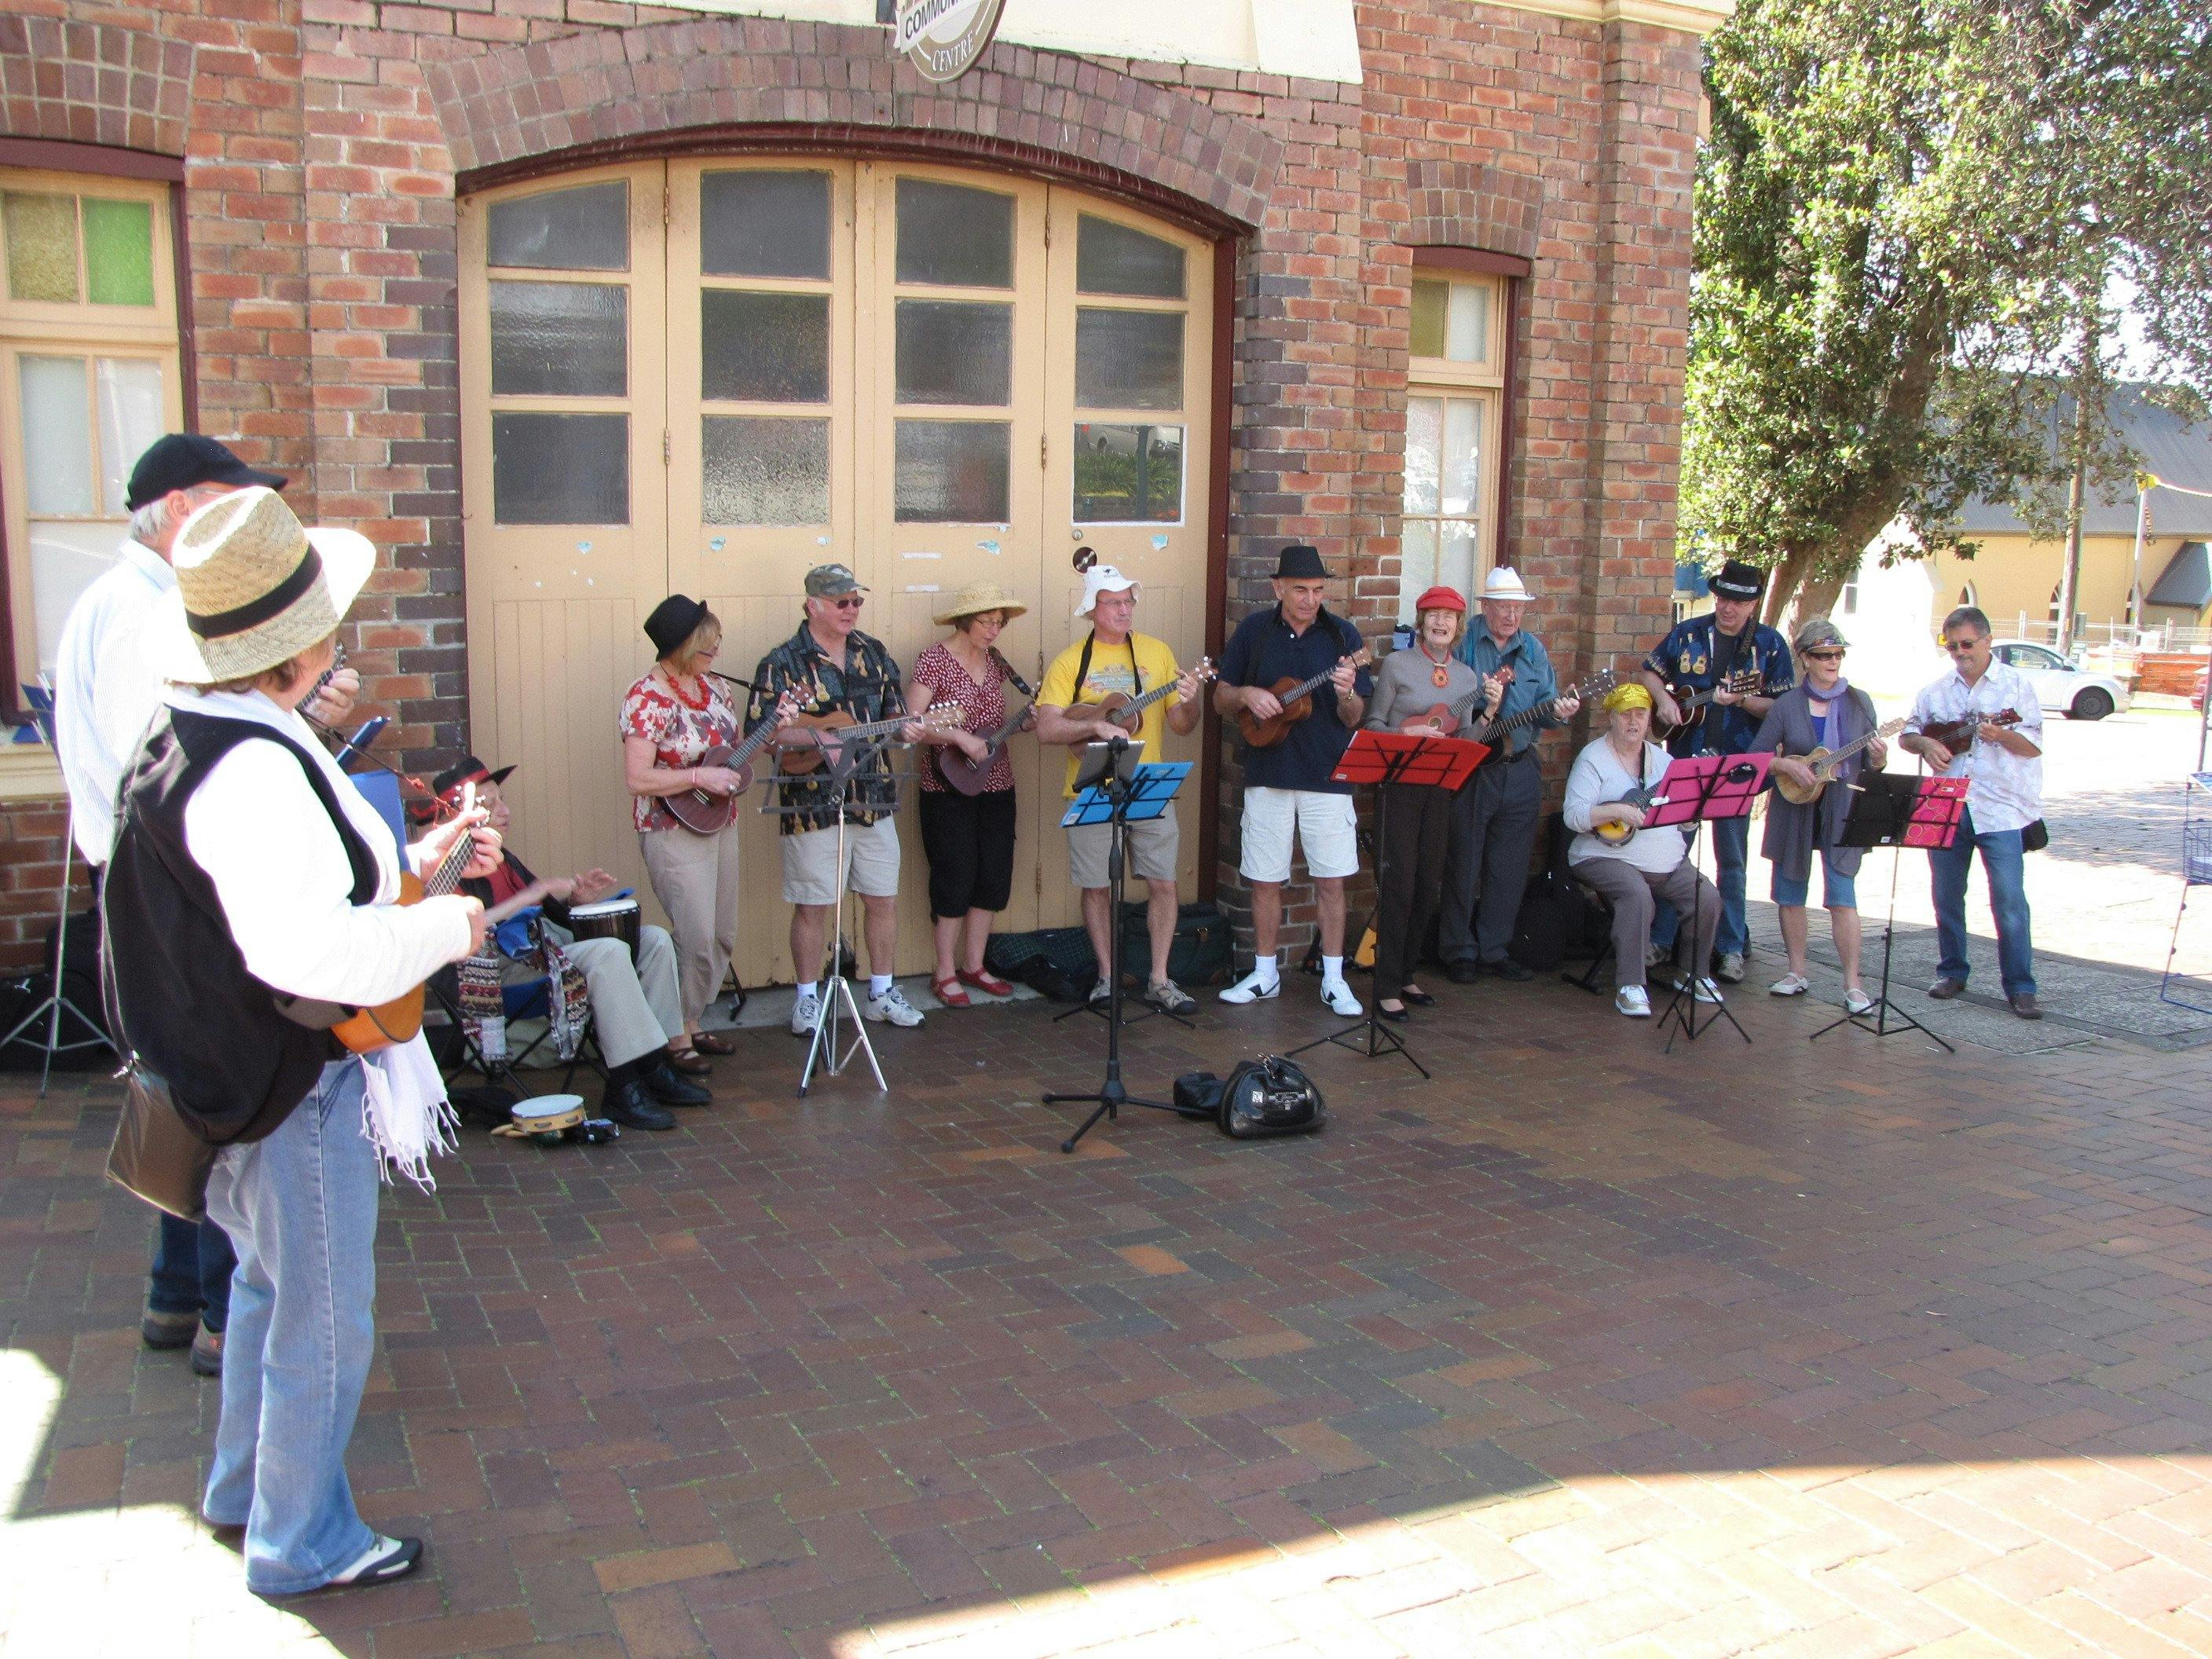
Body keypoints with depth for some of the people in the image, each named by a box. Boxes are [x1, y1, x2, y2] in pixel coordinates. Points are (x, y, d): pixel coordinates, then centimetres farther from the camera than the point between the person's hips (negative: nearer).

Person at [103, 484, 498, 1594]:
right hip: (301, 1087, -11)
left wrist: (412, 860, 8)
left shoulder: (195, 738, 5)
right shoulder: (253, 772, -29)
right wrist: (443, 928, -25)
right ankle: (301, 1543, 24)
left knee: (272, 1282, 27)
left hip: (255, 1074, 11)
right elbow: (304, 946, -39)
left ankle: (245, 1484, 46)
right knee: (324, 1318, 6)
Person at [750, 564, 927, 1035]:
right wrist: (818, 738, -26)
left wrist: (903, 730, -7)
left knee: (883, 899, 11)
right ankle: (807, 998, 19)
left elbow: (892, 711, 16)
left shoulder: (872, 653, 9)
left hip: (873, 799, 5)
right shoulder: (783, 663, -8)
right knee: (813, 905, 3)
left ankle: (881, 993, 25)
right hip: (813, 805, -5)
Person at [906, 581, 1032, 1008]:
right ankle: (945, 973, 10)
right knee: (956, 878, -3)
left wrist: (1029, 721, -1)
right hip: (949, 788, -6)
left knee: (994, 877, 8)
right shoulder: (934, 660, -11)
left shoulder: (994, 660, 8)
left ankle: (973, 965, 22)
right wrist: (958, 737, -26)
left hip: (996, 785, 7)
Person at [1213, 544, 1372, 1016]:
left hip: (1327, 776, -1)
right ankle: (1264, 973, 21)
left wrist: (1347, 694, -22)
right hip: (1267, 773, 1)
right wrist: (1247, 695, -13)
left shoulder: (1342, 634, 0)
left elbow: (1354, 718, 0)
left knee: (1330, 879, 2)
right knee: (1265, 879, 7)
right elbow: (1221, 698, 8)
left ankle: (1333, 979, 13)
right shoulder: (1254, 631, 3)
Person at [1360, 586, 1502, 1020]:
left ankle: (1405, 975, 21)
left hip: (1442, 788, 5)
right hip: (1401, 784, -5)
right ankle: (1386, 988, -4)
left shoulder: (1467, 676, 11)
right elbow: (1373, 724, -3)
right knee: (1399, 882, -8)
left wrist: (1488, 712, -8)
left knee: (1428, 884, 9)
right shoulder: (1397, 664, -1)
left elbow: (1465, 743, 8)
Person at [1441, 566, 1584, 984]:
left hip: (1520, 771, 5)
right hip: (1468, 767, -5)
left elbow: (1546, 705, 9)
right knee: (1463, 866, 0)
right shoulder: (1463, 643, -5)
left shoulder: (1534, 649, 10)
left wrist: (1558, 712, -13)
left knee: (1510, 868, 9)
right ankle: (1459, 952, 10)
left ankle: (1493, 949, 20)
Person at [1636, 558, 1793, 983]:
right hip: (1684, 757, 2)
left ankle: (1732, 948, 13)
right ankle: (1659, 939, 16)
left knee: (1732, 859, 4)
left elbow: (1781, 708, -3)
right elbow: (1649, 673, 13)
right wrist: (1663, 699, -6)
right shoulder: (1688, 634, 5)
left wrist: (1741, 699, -19)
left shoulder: (1770, 645, 0)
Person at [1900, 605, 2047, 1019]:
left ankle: (2020, 987, -3)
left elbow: (2034, 746, -4)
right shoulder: (1936, 691, 12)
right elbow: (1906, 735, 16)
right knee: (1946, 894, 10)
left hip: (2000, 809, -4)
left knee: (2009, 899, -8)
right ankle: (1952, 972, 24)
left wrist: (2002, 736, -23)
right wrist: (1924, 744, -6)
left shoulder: (2015, 684, 1)